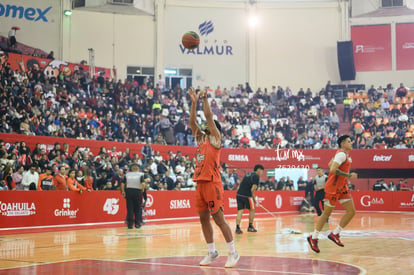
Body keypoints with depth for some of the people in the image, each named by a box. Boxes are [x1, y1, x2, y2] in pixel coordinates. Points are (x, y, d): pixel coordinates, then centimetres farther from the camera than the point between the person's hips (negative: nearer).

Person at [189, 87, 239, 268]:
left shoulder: (215, 138, -1)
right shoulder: (200, 138, 17)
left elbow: (209, 116, -9)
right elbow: (192, 121, 11)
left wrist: (205, 98, -6)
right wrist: (194, 102, 6)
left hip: (212, 183, -8)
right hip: (200, 183, 8)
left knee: (219, 219, -8)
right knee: (203, 219, 9)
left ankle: (233, 253, -3)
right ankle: (212, 252, 19)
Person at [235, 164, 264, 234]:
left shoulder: (248, 175, 22)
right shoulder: (256, 176, -3)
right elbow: (252, 189, -12)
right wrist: (253, 197, 4)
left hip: (239, 194, 6)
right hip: (246, 195, -6)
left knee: (240, 211, 3)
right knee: (252, 210, 14)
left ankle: (237, 228, -10)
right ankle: (250, 227, 22)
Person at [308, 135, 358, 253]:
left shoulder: (345, 154, 14)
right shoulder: (341, 154, -17)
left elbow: (330, 165, 23)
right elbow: (333, 169, -28)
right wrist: (349, 175, -22)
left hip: (341, 187, 9)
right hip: (333, 188, -9)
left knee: (351, 211, 2)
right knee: (326, 213, -1)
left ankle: (335, 234, 9)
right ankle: (313, 238, 11)